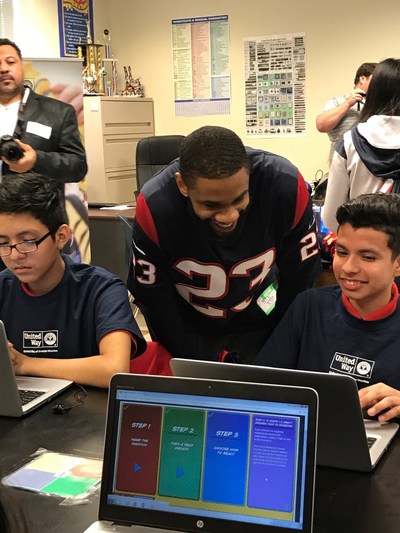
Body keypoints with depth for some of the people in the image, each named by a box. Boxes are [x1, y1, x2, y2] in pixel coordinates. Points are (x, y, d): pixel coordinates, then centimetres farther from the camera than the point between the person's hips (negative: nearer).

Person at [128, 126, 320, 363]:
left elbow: (298, 279, -14)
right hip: (188, 326, 0)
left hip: (259, 321, 1)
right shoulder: (154, 207, -31)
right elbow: (153, 298, -15)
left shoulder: (286, 185, -31)